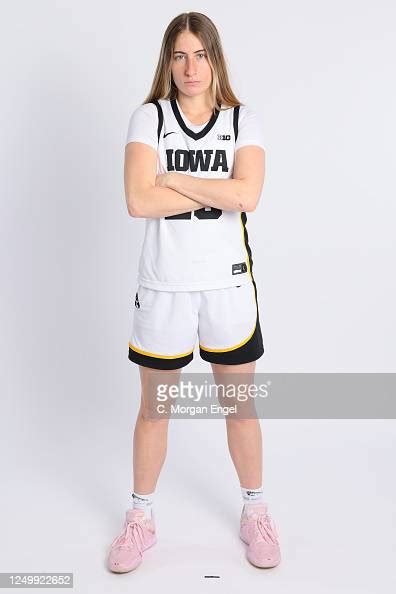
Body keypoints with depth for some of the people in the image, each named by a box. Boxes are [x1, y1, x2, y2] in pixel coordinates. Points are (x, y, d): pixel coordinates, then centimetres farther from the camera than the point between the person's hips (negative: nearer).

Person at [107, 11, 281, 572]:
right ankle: (141, 517, 35)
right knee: (153, 409, 13)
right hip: (164, 286, 0)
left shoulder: (243, 120, 3)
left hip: (229, 283, 1)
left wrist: (174, 179, -13)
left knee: (240, 406, 13)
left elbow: (248, 195, -15)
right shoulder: (149, 117, 0)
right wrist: (218, 192, -13)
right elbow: (139, 200, -16)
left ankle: (255, 511, 37)